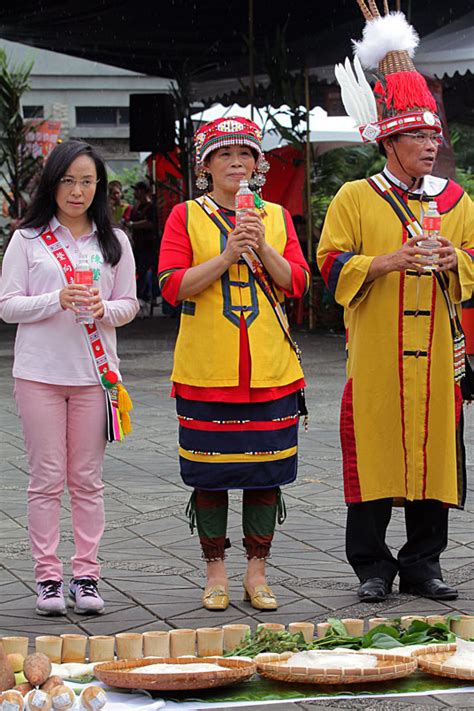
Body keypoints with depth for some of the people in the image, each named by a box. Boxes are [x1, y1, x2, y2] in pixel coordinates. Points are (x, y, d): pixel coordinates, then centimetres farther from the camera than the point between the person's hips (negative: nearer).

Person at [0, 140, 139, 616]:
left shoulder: (113, 241, 9)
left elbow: (129, 305, 10)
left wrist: (103, 309, -12)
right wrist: (57, 300, -17)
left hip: (94, 373, 2)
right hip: (39, 373, -2)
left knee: (87, 478, 4)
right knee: (47, 478, 0)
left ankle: (86, 575, 9)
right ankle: (47, 577, 5)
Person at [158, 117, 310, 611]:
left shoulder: (277, 217, 10)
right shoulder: (186, 216, 2)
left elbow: (297, 282, 2)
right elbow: (173, 285, -8)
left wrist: (263, 248, -12)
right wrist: (226, 257, -17)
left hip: (269, 371, 2)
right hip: (205, 371, -2)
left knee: (265, 473, 5)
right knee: (209, 475, 2)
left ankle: (256, 572, 15)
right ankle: (216, 574, 13)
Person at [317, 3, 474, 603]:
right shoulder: (355, 199, 2)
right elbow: (332, 266, -3)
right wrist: (389, 261, -17)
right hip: (375, 356, -3)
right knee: (373, 459, -2)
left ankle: (422, 564, 16)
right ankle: (372, 567, 9)